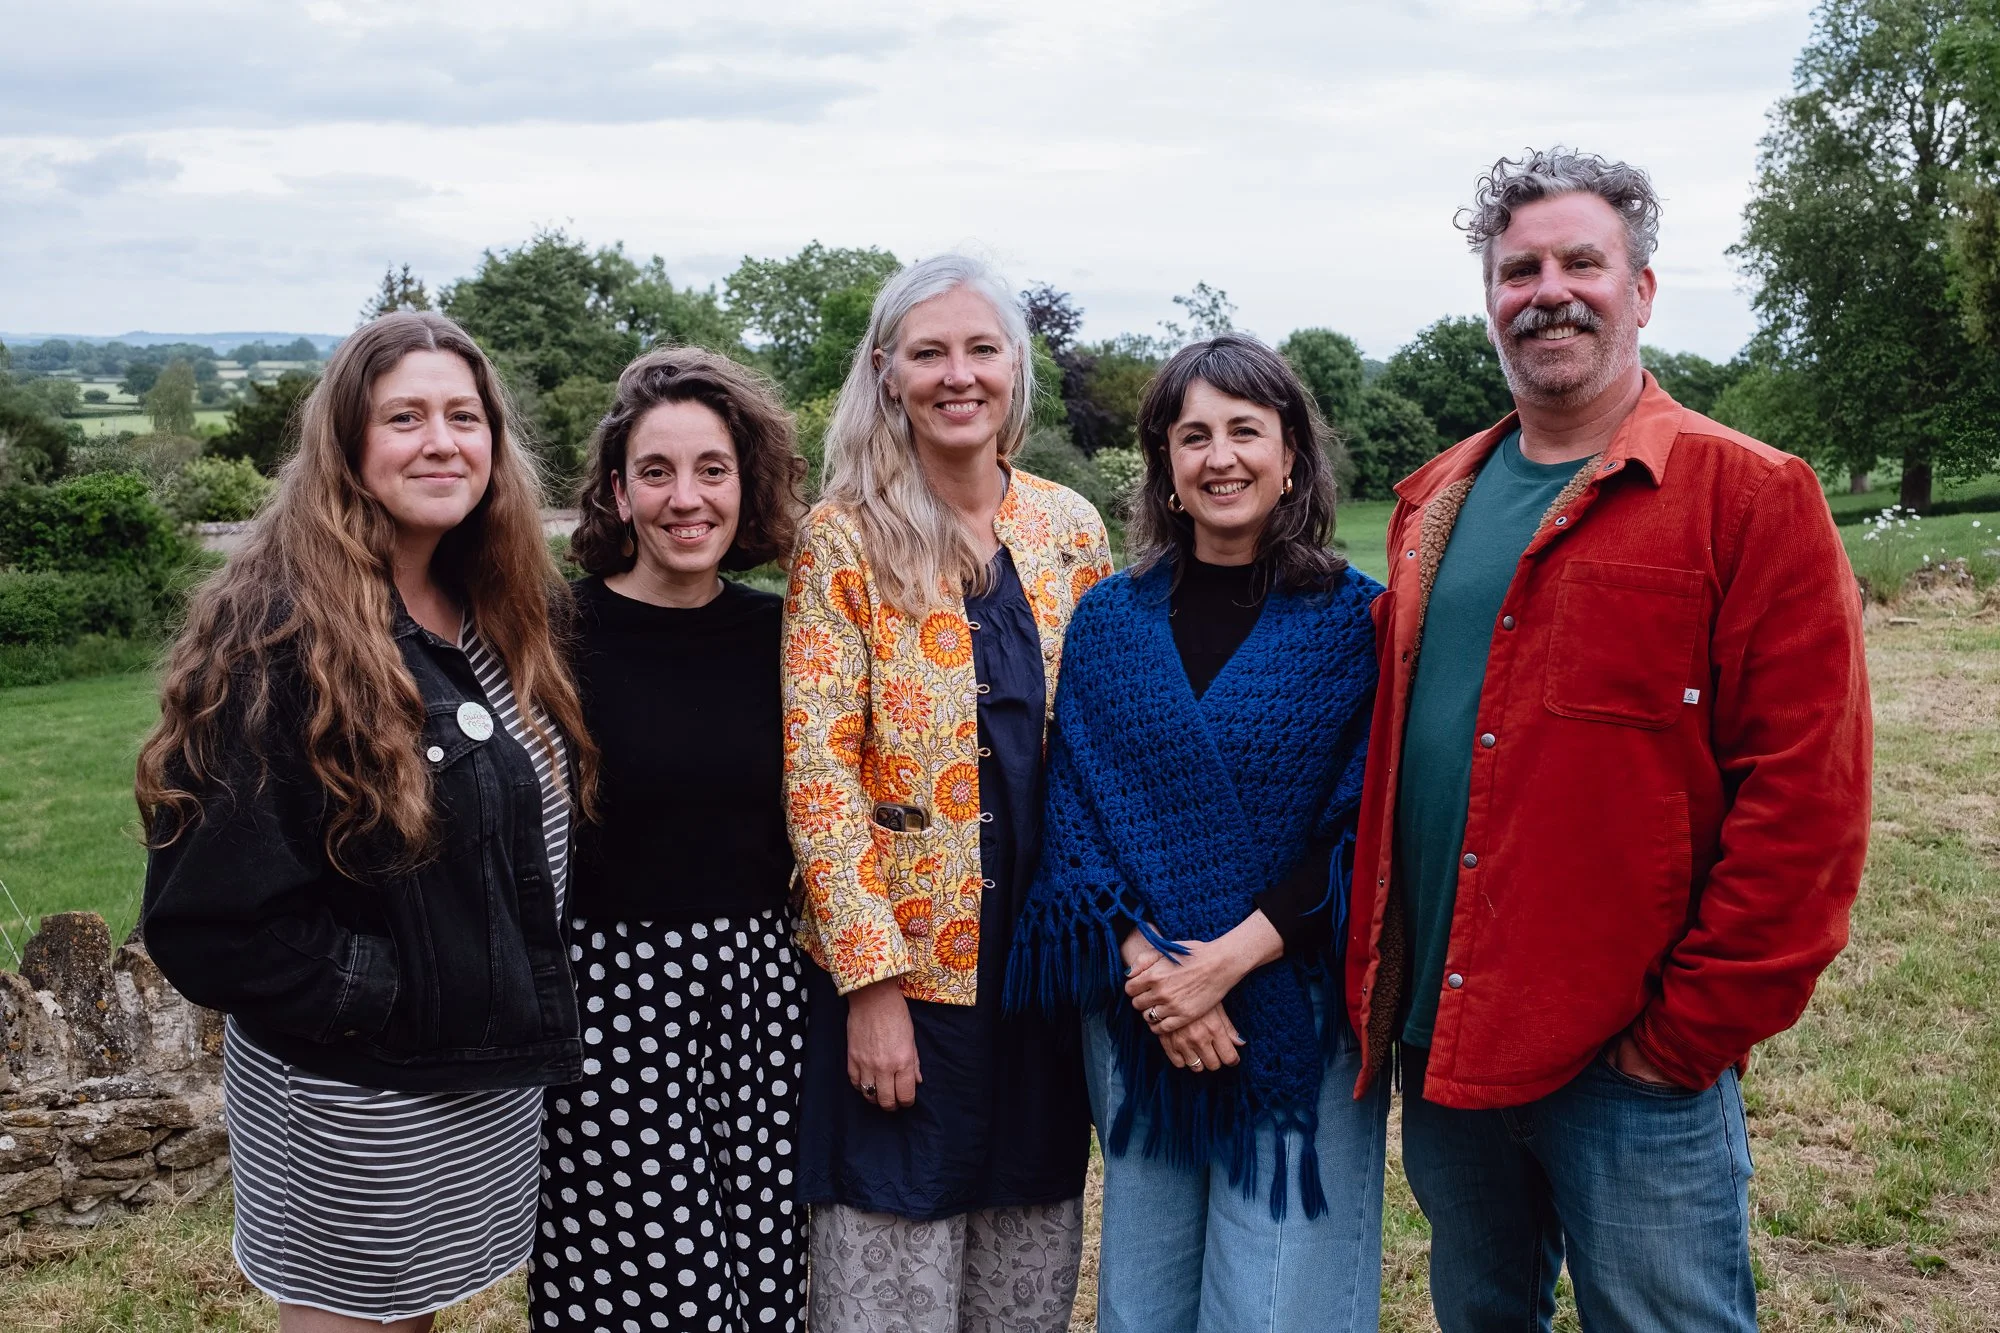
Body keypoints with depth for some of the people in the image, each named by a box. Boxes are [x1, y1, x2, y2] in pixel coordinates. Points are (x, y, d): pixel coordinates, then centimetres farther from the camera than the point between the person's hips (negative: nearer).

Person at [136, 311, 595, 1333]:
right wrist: (397, 993, -19)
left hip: (495, 1074, 7)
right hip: (351, 1095, -7)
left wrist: (531, 1003, 4)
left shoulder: (504, 613, 3)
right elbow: (210, 914, -22)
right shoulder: (277, 638, -21)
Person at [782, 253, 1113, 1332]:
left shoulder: (1071, 527, 5)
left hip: (1046, 952, 4)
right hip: (900, 959, -4)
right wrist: (872, 978, -15)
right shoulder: (845, 539, -7)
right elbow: (819, 769, -11)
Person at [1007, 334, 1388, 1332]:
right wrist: (1148, 968, -12)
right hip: (1135, 1013, 3)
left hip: (1296, 1015, -2)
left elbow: (1362, 830, -8)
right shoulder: (1108, 621, 5)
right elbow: (1072, 815, 0)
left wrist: (1229, 958, -16)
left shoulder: (1354, 620, -3)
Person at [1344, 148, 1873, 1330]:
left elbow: (1805, 798, -13)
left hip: (1634, 1066, -5)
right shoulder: (1437, 503, 9)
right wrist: (1380, 976, 9)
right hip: (1439, 1041, 6)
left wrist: (1693, 1028, -13)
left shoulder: (1748, 497, -9)